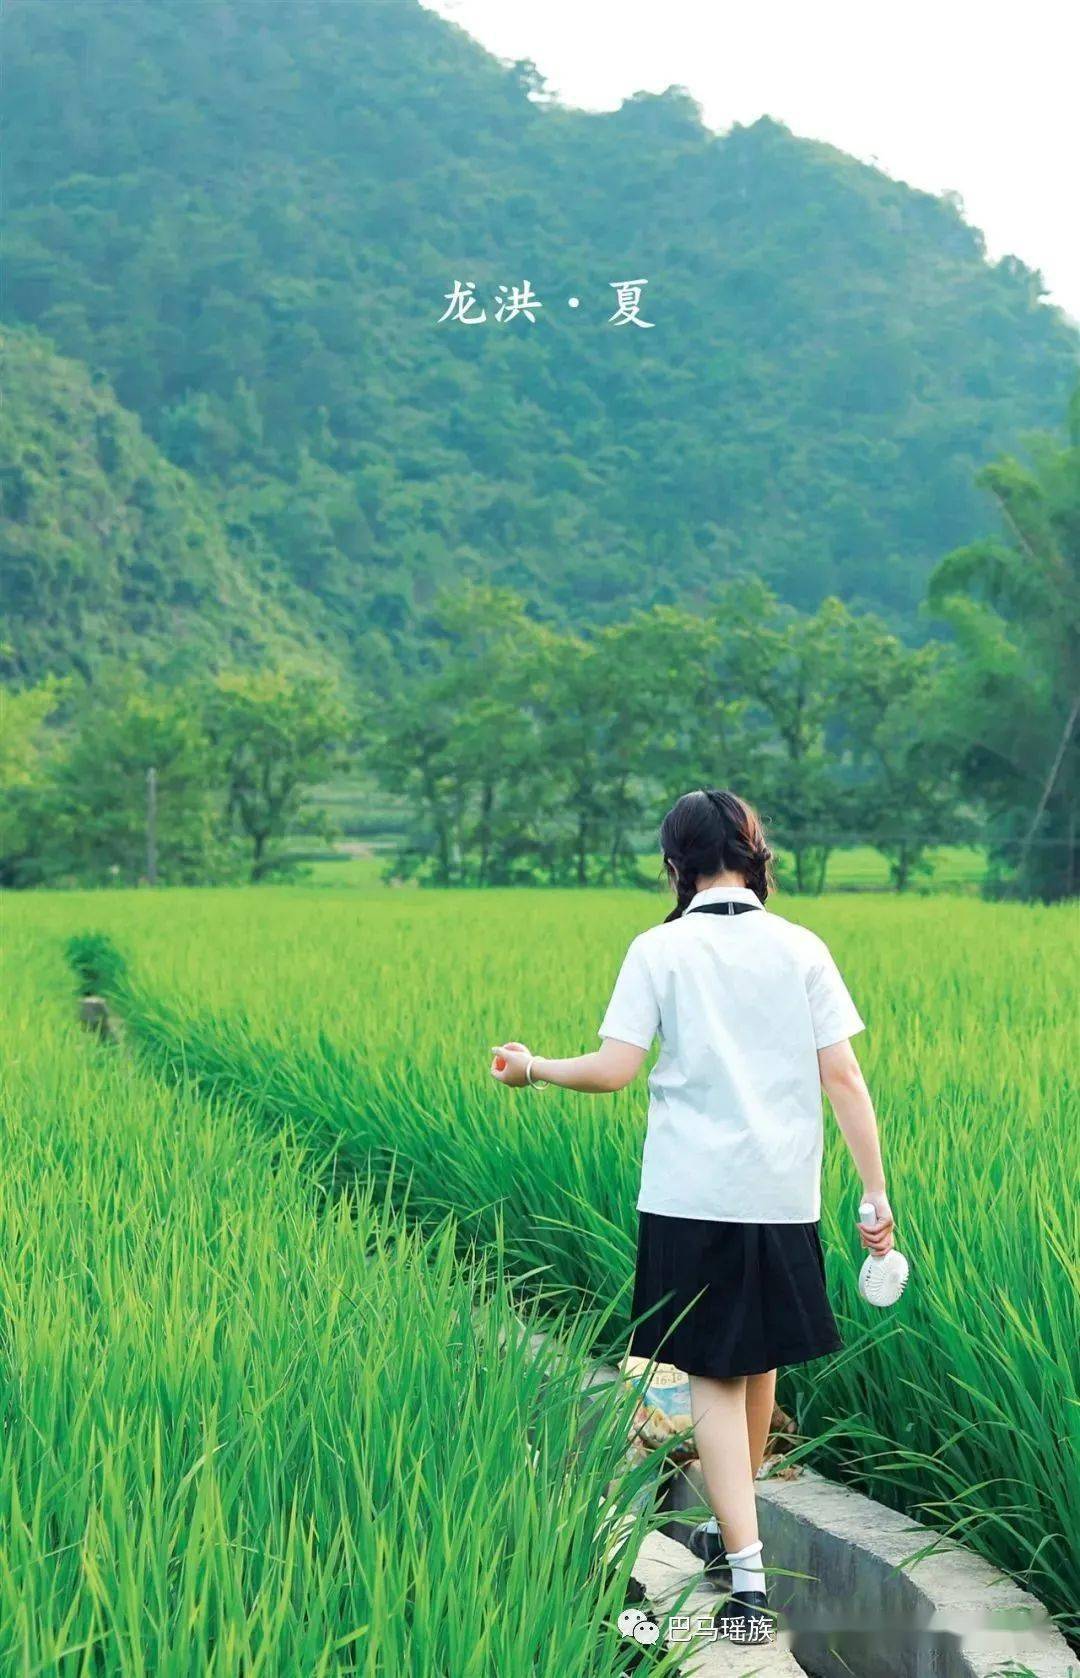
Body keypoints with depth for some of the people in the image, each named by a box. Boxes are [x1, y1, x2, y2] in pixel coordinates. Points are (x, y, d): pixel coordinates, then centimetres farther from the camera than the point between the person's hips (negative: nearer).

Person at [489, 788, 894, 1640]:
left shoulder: (661, 949, -5)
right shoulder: (800, 949, 2)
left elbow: (613, 1070, -10)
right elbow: (843, 1075, -2)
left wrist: (533, 1068, 8)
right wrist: (876, 1193, 1)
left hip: (692, 1196, -3)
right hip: (784, 1195, 3)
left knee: (714, 1375, 2)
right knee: (760, 1362, 19)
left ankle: (748, 1574, -8)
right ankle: (730, 1528, 38)